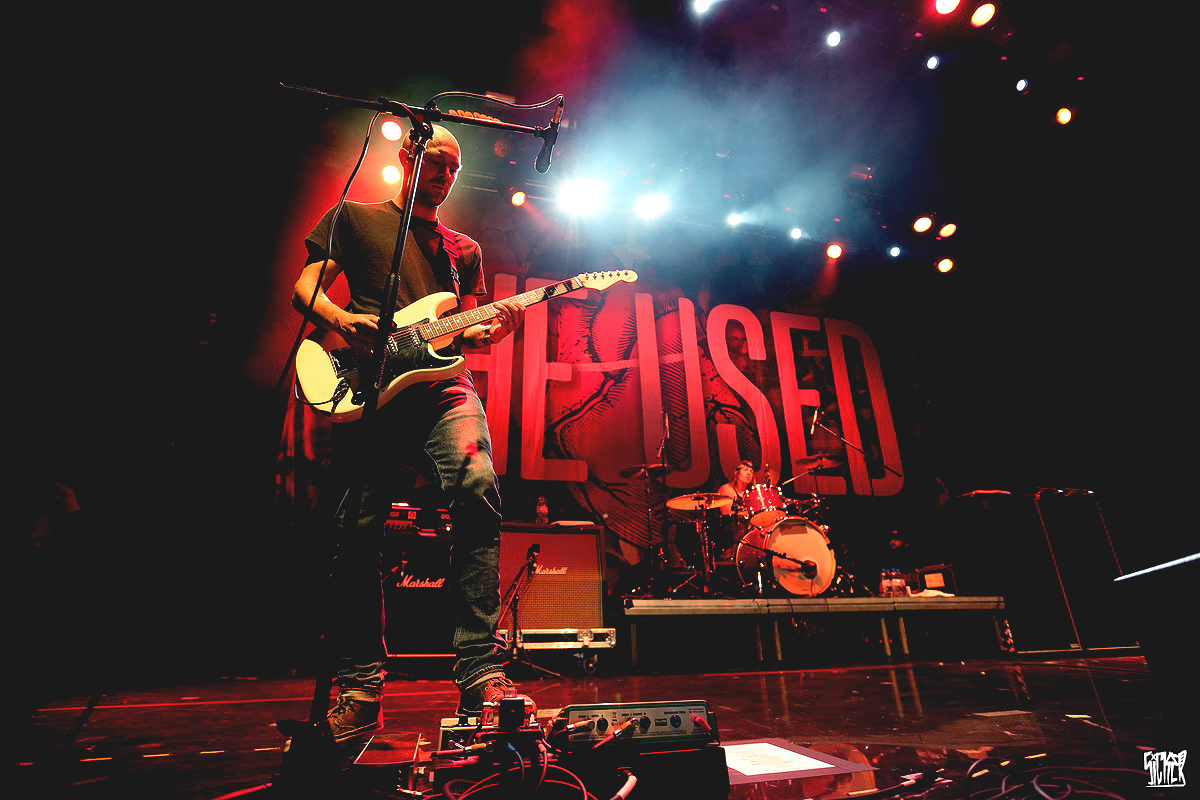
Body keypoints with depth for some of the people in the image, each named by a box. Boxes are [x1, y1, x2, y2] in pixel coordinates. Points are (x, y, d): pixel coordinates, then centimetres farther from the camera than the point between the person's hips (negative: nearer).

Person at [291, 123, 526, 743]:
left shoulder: (464, 249, 27)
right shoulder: (355, 218, 21)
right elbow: (304, 288, 13)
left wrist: (494, 329, -2)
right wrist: (340, 319, -9)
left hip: (442, 388, 1)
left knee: (477, 488, -26)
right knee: (358, 531, -4)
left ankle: (481, 675, -22)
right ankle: (359, 688, 13)